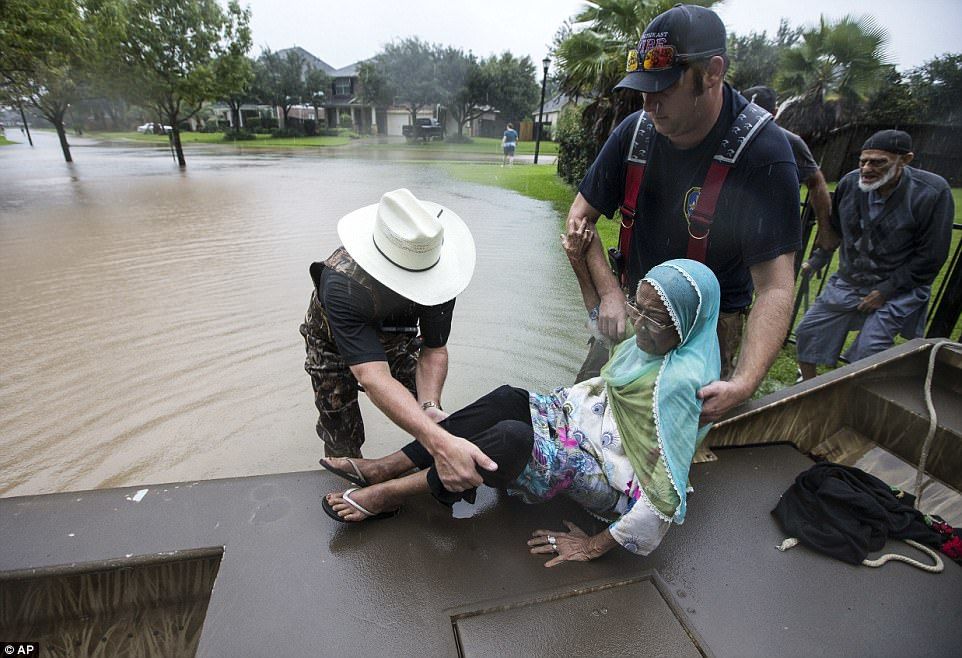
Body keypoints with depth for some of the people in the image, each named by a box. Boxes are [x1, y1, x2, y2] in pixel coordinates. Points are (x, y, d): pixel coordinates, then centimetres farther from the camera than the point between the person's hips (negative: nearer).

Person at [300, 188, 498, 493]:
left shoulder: (435, 272, -31)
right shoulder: (343, 284, -44)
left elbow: (434, 350, -22)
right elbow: (374, 378, -52)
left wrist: (429, 406, -41)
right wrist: (441, 444, -63)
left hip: (395, 337, 3)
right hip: (336, 345, -3)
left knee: (426, 419, -3)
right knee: (342, 441, -3)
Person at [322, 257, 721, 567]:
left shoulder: (677, 382, -30)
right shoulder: (653, 340, -4)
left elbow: (668, 492, -29)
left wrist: (596, 545, -23)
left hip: (613, 480, -8)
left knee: (511, 439, -34)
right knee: (506, 400, -18)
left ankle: (390, 492, -14)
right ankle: (384, 467, -12)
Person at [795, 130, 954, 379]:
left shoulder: (933, 192, -16)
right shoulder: (850, 182, -5)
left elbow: (930, 257, -12)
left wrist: (886, 291, -14)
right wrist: (815, 262, 8)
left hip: (897, 289, -4)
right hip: (847, 282, 5)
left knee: (868, 352, -18)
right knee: (807, 332, 3)